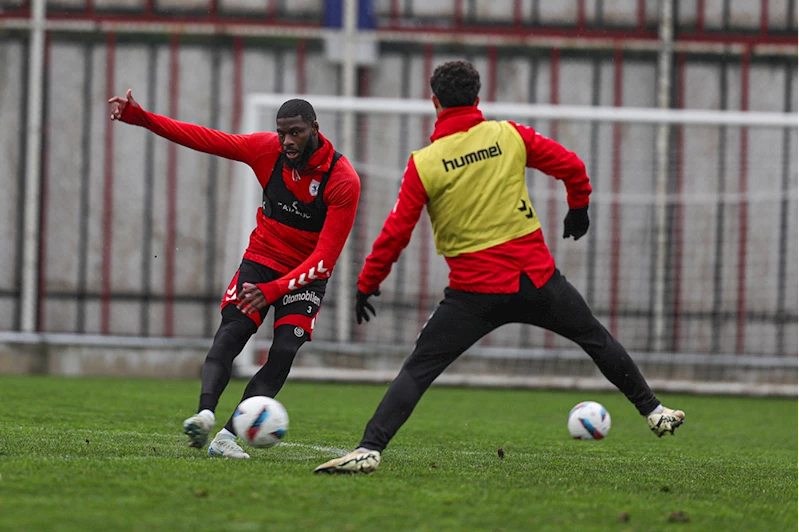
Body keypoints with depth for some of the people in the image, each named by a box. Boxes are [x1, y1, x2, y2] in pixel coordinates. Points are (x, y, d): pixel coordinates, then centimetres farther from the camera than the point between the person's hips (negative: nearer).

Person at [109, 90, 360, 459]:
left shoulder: (343, 181, -23)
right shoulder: (267, 149, -12)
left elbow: (325, 258, -25)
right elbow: (205, 139, -4)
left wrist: (273, 291, -34)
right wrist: (141, 118, -11)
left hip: (305, 275, -2)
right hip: (260, 259, 2)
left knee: (284, 353, -20)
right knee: (230, 334, -22)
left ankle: (226, 437, -20)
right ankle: (205, 414, -41)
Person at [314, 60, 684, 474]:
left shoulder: (423, 163, -5)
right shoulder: (509, 136, 1)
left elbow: (396, 232, -6)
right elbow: (571, 166, 6)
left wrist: (367, 284, 5)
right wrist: (579, 207, 26)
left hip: (474, 292, -2)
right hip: (537, 277, 2)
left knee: (418, 369, 1)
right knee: (596, 339, 22)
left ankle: (370, 449, -13)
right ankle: (653, 411, 32)